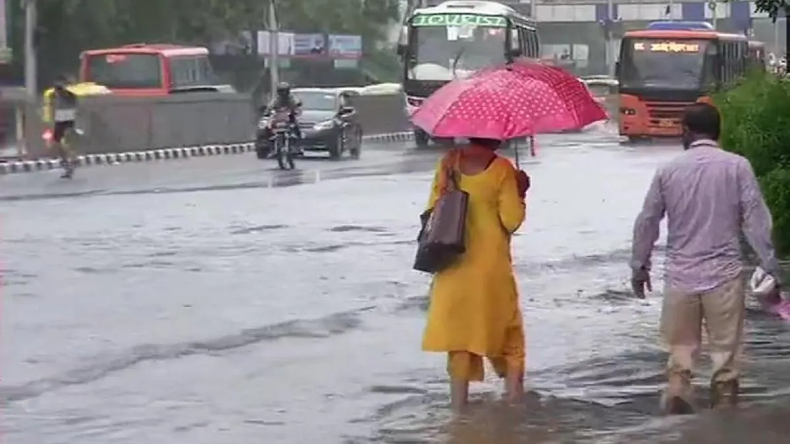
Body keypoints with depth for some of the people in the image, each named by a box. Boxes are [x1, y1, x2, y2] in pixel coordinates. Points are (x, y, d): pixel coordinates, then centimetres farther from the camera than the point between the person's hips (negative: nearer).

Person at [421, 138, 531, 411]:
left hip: (453, 266, 3)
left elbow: (433, 209, 4)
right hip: (491, 266, -3)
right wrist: (519, 193, 4)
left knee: (459, 335, 9)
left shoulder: (449, 162, 0)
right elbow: (511, 220, -11)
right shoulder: (502, 169, -12)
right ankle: (514, 395, 8)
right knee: (508, 332, 10)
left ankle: (459, 404, 9)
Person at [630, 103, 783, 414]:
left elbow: (647, 221, 7)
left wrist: (639, 266, 20)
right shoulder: (737, 167, -5)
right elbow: (757, 220, -6)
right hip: (724, 275, -1)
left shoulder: (668, 171, 1)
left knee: (680, 350, 12)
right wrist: (771, 269, 0)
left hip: (680, 277, 2)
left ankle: (677, 399, 2)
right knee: (726, 353, 6)